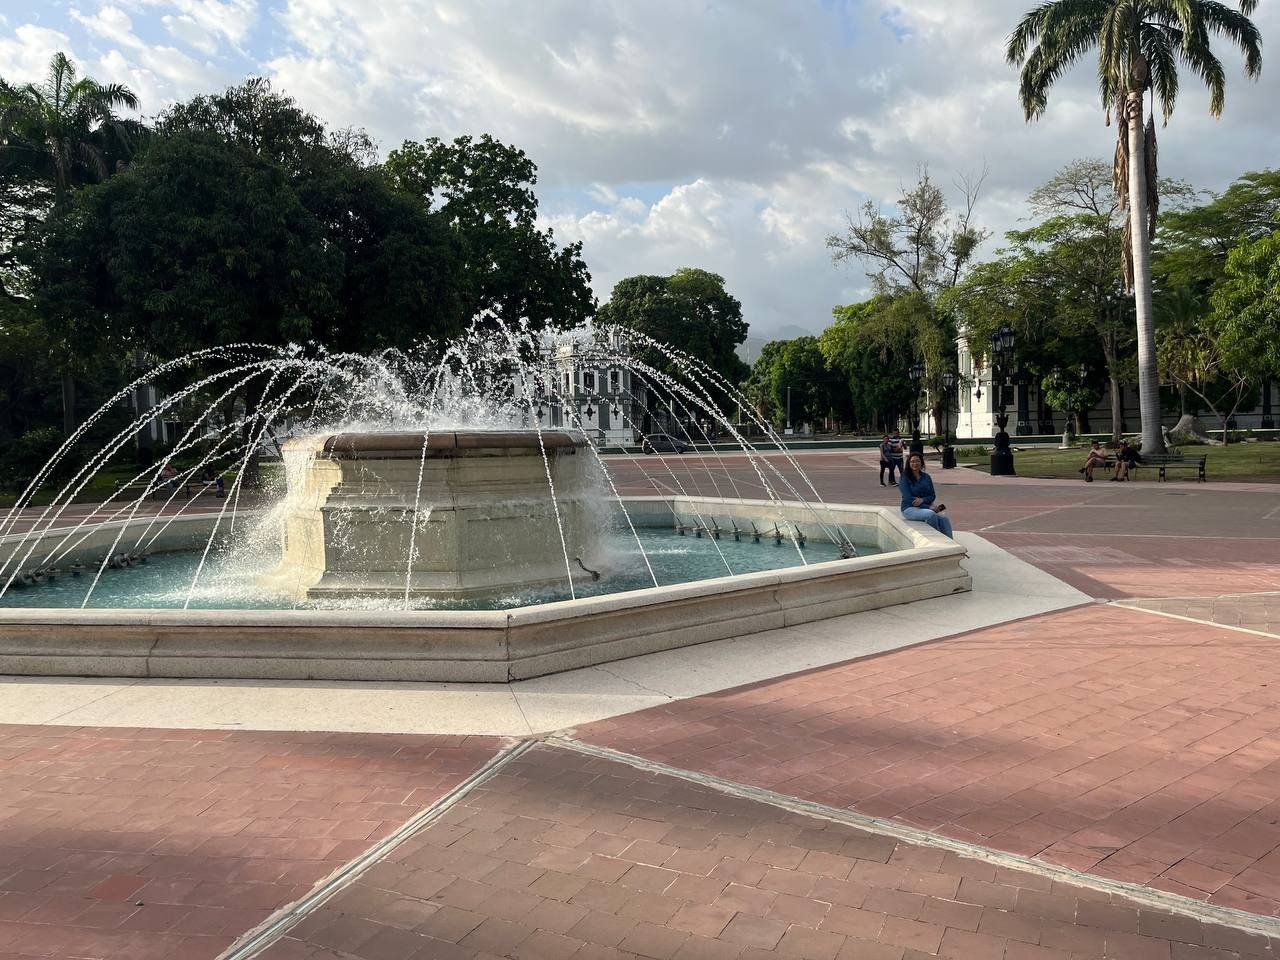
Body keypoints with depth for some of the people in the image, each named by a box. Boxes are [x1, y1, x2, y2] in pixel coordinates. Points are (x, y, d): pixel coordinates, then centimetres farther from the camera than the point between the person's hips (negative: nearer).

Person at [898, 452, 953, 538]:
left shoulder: (926, 477, 13)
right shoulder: (904, 478, -3)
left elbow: (933, 496, 11)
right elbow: (909, 499, -10)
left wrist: (922, 500, -14)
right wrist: (929, 508, -16)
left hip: (926, 506, 5)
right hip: (910, 508, -5)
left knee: (944, 519, -25)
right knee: (931, 514, -34)